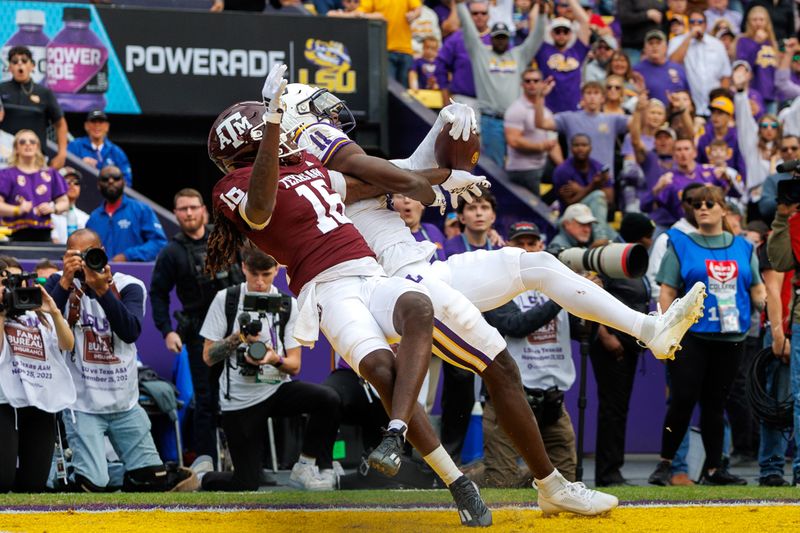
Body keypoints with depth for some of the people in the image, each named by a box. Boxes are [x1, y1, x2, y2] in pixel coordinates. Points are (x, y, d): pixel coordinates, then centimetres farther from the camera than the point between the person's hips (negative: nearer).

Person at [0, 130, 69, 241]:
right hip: (17, 235, -3)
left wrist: (53, 208, -2)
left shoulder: (50, 174, 16)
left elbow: (64, 202, 19)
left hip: (43, 235, 3)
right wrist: (18, 210, -22)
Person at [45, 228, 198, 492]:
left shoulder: (129, 286, -1)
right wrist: (66, 281, -24)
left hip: (125, 403, 3)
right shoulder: (60, 282, -1)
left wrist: (102, 289, -27)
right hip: (82, 404, -2)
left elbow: (131, 332, -18)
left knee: (152, 477, 4)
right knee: (92, 484, -11)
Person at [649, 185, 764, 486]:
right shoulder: (680, 245, 5)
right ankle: (665, 464, 1)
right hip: (691, 336, -3)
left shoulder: (743, 248, 13)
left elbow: (758, 292, 15)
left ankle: (713, 469, 11)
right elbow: (667, 293, 1)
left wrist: (766, 301, -8)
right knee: (683, 401, -9)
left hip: (730, 338, 3)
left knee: (715, 404, 7)